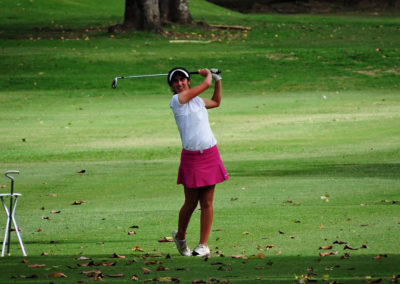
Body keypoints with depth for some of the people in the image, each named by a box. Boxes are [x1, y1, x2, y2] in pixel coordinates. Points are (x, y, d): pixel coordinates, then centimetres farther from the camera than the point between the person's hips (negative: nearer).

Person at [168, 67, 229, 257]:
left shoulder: (198, 101, 15)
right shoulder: (177, 100, -6)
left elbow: (216, 102, 38)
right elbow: (206, 84, -3)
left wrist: (218, 79, 32)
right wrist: (208, 74, 16)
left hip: (210, 155, 5)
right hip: (191, 157, -5)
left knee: (207, 203, 0)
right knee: (191, 203, 2)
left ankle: (203, 245, 3)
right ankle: (180, 237, 26)